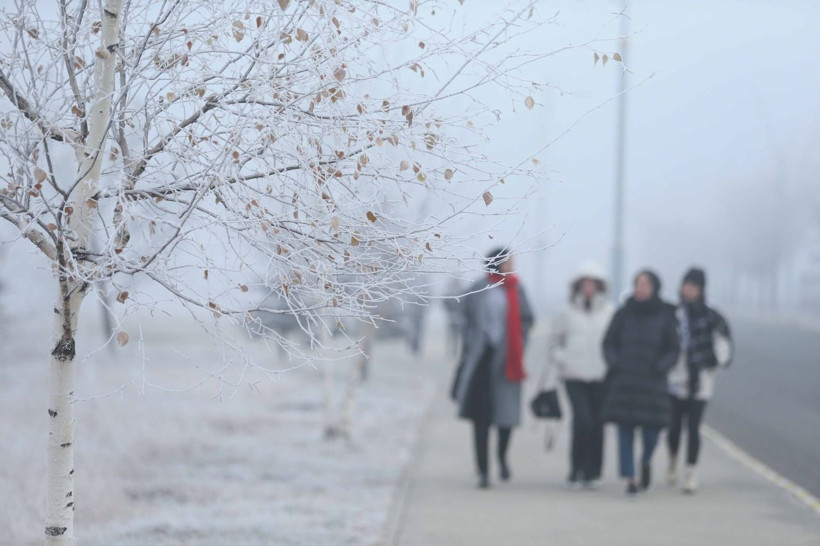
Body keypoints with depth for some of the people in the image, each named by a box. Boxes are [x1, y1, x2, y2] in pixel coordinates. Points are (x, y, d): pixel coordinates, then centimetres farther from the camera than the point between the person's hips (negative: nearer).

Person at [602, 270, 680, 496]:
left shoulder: (665, 316, 3)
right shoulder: (623, 314, 5)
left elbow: (673, 349, 5)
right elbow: (609, 343, 10)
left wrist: (660, 367, -10)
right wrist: (614, 364, -6)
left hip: (652, 382, -1)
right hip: (623, 382, 1)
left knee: (651, 430, -5)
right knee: (625, 431, -3)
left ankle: (646, 461, 28)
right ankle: (630, 479, 5)